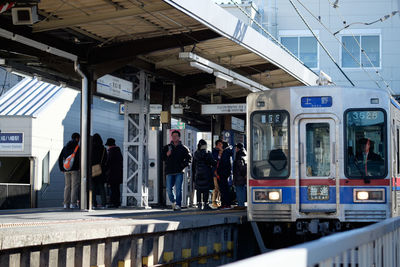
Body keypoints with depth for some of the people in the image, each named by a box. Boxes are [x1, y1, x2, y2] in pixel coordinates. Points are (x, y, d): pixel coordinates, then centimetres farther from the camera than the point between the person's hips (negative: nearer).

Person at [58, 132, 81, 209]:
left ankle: (66, 203, 5)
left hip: (66, 170, 6)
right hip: (75, 169, -6)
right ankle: (73, 203, -10)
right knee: (75, 186, -5)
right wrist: (80, 167, -8)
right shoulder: (77, 147, -6)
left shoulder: (65, 147, 13)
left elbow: (60, 159, 12)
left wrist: (61, 168, 14)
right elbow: (80, 158, -16)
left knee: (67, 186, 9)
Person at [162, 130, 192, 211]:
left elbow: (189, 158, 8)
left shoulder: (183, 148, 9)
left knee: (178, 189, -8)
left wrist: (183, 165, -6)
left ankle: (178, 205, -5)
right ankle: (173, 202, 22)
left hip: (179, 172, -2)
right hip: (169, 171, 2)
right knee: (169, 189, 0)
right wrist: (167, 155, -13)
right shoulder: (167, 147, 13)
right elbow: (162, 157, 7)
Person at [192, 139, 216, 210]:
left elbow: (193, 165, 12)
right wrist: (216, 162, 14)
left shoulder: (196, 154, 7)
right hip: (206, 174, -5)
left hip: (197, 174, 5)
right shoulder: (207, 154, -10)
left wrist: (193, 175, 18)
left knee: (198, 189, 7)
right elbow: (213, 163, -8)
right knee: (206, 189, -3)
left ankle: (199, 204, 8)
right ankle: (205, 204, -5)